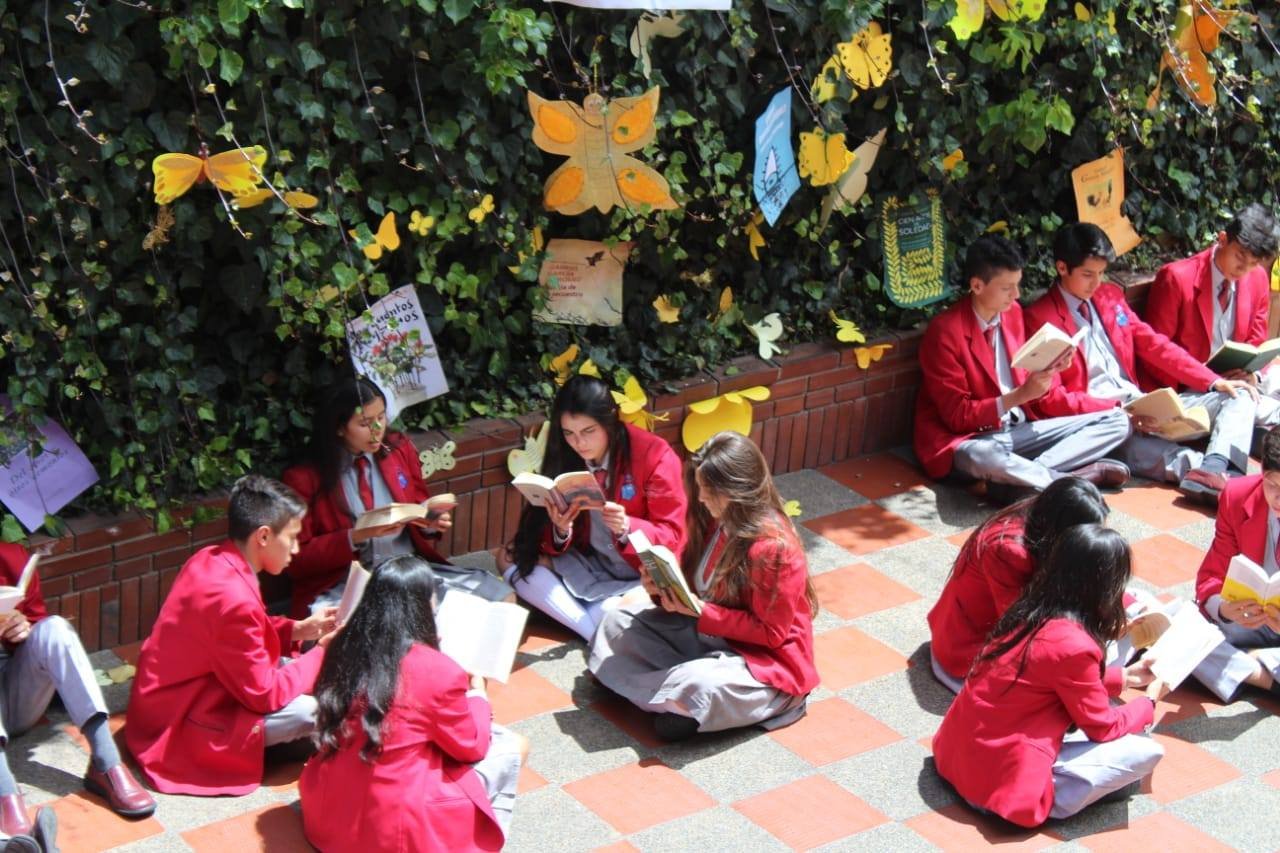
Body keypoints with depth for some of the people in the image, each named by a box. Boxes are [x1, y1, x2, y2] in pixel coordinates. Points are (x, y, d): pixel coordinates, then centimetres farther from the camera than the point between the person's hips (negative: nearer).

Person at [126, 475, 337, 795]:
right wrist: (321, 653, -9)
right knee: (306, 712, -20)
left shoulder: (209, 559, -1)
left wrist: (297, 629, 4)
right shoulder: (233, 599, -29)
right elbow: (265, 695, -22)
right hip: (175, 731, -10)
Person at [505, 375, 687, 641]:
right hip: (590, 568, 6)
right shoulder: (565, 457, -3)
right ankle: (599, 635, -23)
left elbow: (672, 537, -13)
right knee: (520, 571, -17)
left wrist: (626, 528, -32)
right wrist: (561, 531, -23)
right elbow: (553, 547, 1)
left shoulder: (654, 455, -16)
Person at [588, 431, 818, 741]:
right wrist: (664, 588, -12)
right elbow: (694, 584, 11)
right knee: (618, 622, 2)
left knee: (698, 685, -39)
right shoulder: (712, 521, -1)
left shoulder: (773, 548, -25)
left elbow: (771, 633, -21)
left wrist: (701, 612, -25)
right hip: (705, 633, 9)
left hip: (764, 661, -9)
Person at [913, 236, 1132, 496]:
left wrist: (1048, 369, -9)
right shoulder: (945, 331, -15)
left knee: (1116, 421, -3)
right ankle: (1076, 479, -24)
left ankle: (1024, 475, -21)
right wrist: (1020, 395, -25)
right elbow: (956, 415, -16)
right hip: (974, 438, -7)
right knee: (983, 458, -43)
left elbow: (1022, 375, 13)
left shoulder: (1013, 312, 7)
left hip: (1021, 428, 7)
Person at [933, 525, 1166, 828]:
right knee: (1146, 752, -8)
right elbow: (1102, 727, -6)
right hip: (995, 776, -9)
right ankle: (1040, 800, -6)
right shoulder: (1073, 646, -22)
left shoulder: (1033, 610, 2)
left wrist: (1123, 676, 26)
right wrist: (1149, 702, 12)